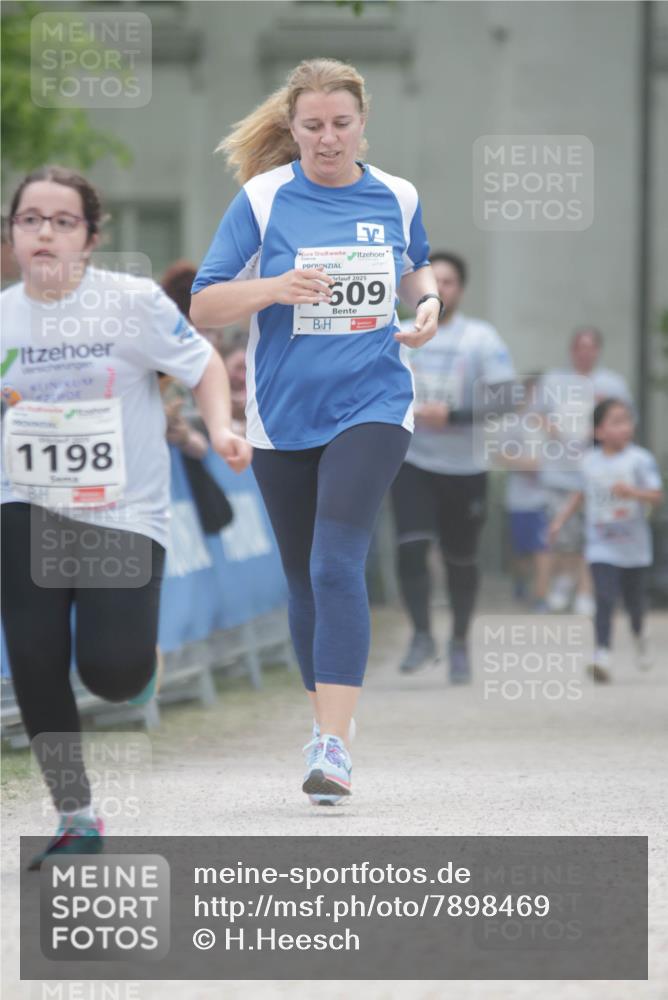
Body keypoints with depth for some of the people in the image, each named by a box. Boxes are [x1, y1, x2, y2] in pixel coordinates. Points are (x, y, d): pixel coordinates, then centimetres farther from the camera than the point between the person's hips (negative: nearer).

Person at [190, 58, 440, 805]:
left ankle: (333, 747, -22)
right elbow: (204, 306, -6)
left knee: (337, 564, -17)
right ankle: (326, 719, 31)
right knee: (304, 578, 11)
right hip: (283, 415, 1)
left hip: (370, 406, -1)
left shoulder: (397, 198, 1)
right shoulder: (262, 199, -5)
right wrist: (276, 287, -23)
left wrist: (427, 301, 0)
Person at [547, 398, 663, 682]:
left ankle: (638, 635, 46)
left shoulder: (640, 459, -9)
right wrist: (561, 518, 15)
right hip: (601, 545, 0)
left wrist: (633, 493, -30)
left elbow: (657, 496, -12)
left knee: (633, 598, 15)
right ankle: (602, 654, -19)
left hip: (633, 545, 0)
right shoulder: (589, 462, 1)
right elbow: (582, 494, 18)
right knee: (604, 598, -13)